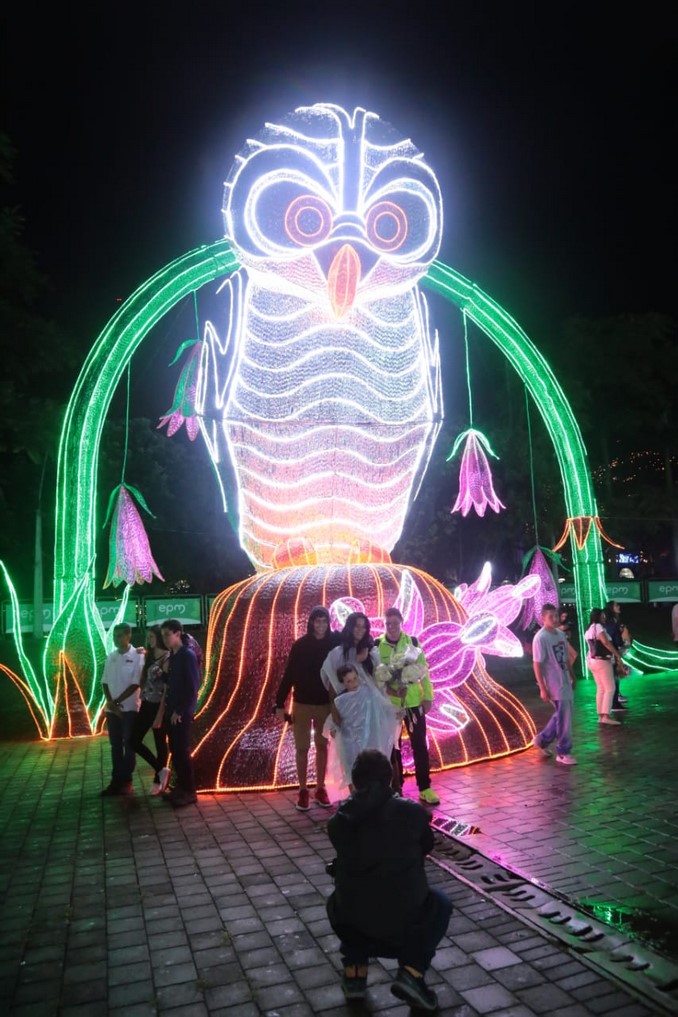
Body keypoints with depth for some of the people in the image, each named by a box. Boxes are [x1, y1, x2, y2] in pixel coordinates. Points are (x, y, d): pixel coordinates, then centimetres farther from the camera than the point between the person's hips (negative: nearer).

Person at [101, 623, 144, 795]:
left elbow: (135, 684, -12)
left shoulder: (137, 656, -9)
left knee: (129, 745, 2)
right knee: (115, 745, 10)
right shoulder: (110, 657, 8)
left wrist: (117, 702, -11)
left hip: (130, 708, -5)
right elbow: (105, 682, 8)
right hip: (111, 708, 5)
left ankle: (127, 781, 10)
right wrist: (110, 702, -7)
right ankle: (116, 780, 17)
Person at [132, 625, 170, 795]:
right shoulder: (149, 656, 10)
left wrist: (160, 715, -18)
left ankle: (158, 780, 19)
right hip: (146, 705, 8)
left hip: (159, 706, -8)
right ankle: (161, 770, 16)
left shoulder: (167, 658, -14)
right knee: (135, 740, 6)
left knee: (160, 744, 5)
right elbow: (143, 681, 13)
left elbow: (167, 689, -17)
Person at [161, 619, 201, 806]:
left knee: (182, 751, -2)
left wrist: (180, 711, -15)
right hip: (171, 711, 7)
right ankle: (181, 786, 24)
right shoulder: (172, 656, 10)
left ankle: (190, 791, 9)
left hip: (182, 713, -7)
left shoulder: (188, 655, -14)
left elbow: (192, 687, -17)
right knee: (175, 751, 12)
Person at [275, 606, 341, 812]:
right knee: (302, 748, 5)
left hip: (326, 703, 1)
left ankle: (320, 789, 24)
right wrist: (280, 703, -9)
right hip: (302, 704, -1)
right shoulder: (300, 645, -10)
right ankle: (303, 791, 18)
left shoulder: (334, 643, -7)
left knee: (322, 747, 12)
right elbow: (289, 675, -7)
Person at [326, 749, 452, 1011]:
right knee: (439, 905, 28)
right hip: (405, 923, -2)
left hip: (353, 923, 2)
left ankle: (354, 971, 23)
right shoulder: (412, 812, -8)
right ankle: (412, 972, 12)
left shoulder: (339, 821, -5)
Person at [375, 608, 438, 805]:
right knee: (393, 747, 10)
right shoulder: (377, 645, -5)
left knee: (420, 745, 5)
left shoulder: (412, 641, -1)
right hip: (389, 703, -1)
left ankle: (425, 788, 17)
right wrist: (391, 690, -19)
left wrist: (428, 696, -1)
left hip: (414, 701, 1)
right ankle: (396, 788, 24)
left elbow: (423, 669, 2)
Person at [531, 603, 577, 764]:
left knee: (561, 716, 16)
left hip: (565, 681, 8)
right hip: (554, 684, -8)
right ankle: (563, 753, 15)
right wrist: (543, 689, -20)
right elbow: (537, 665, -18)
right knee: (564, 718, 0)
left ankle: (542, 740, 31)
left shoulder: (561, 634, 7)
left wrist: (573, 677, 18)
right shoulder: (540, 638, -18)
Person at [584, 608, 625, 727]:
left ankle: (601, 716, 10)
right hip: (601, 660, -9)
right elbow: (606, 643, -20)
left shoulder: (589, 629, 17)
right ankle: (606, 716, -13)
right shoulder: (598, 626, -12)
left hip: (592, 660, 9)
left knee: (601, 689, 11)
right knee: (610, 688, -7)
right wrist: (618, 655, -18)